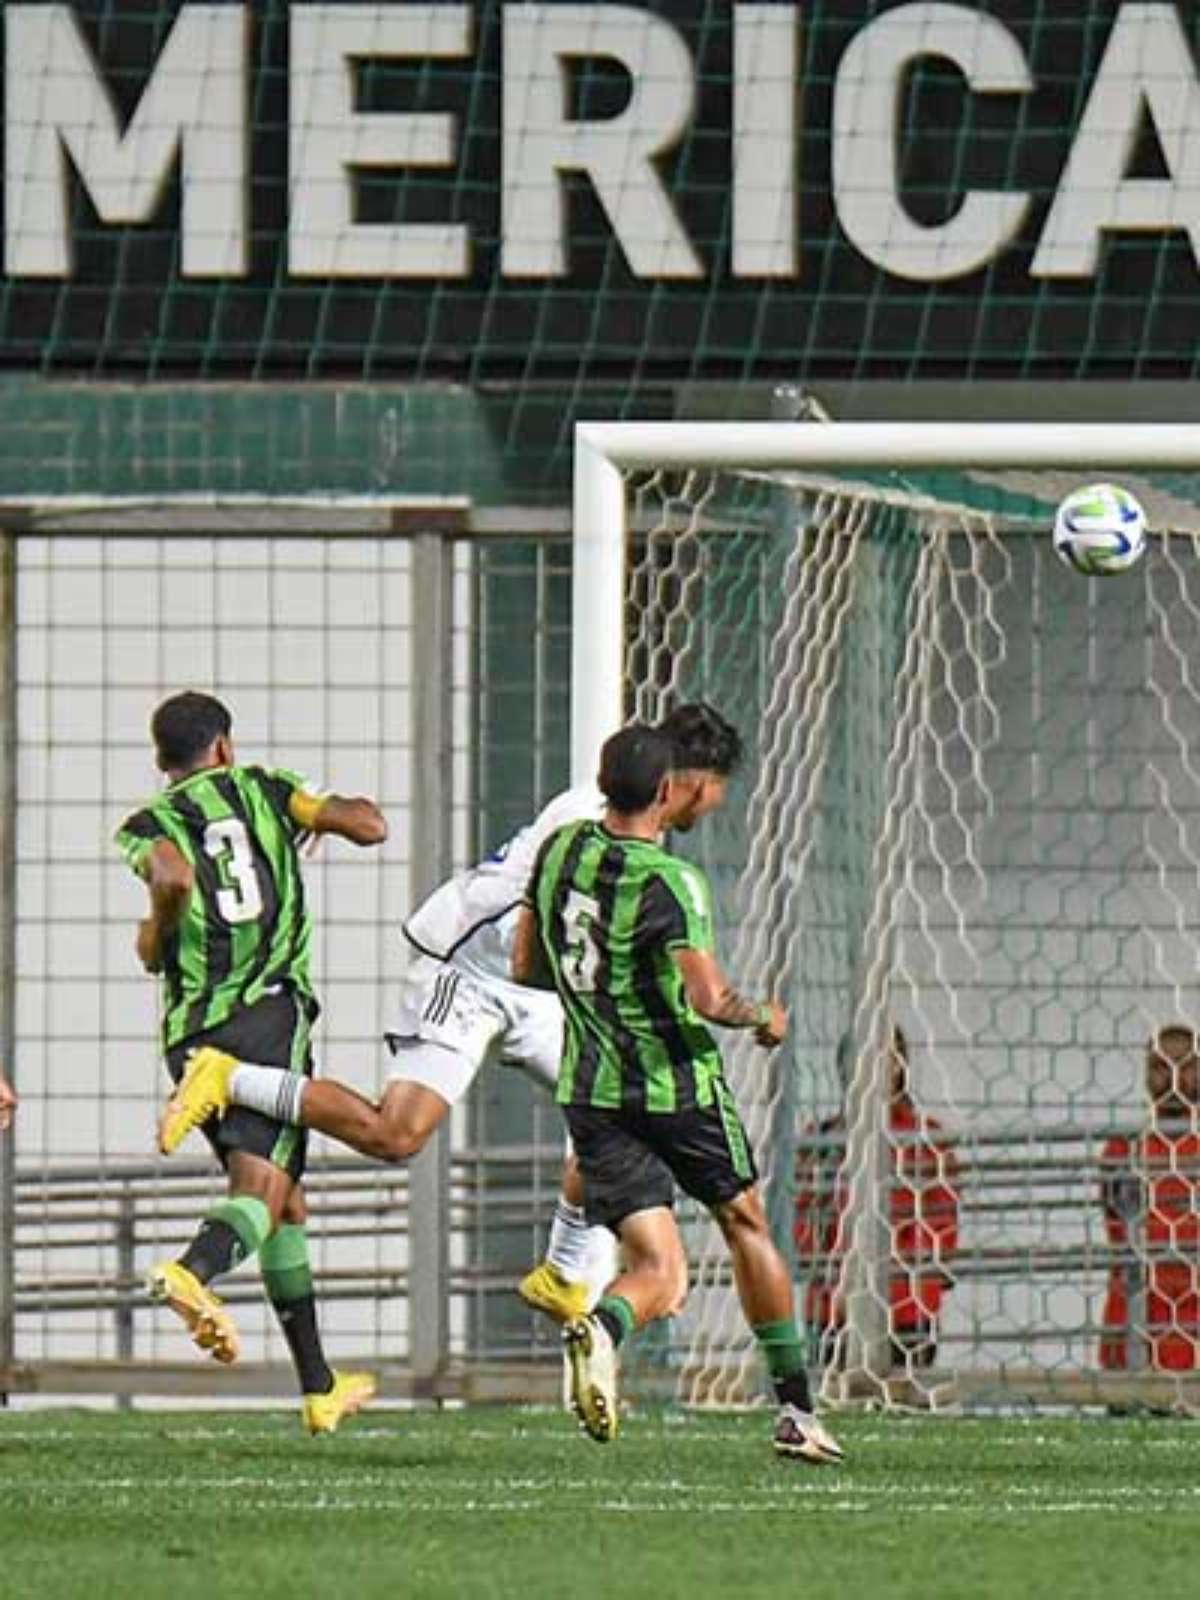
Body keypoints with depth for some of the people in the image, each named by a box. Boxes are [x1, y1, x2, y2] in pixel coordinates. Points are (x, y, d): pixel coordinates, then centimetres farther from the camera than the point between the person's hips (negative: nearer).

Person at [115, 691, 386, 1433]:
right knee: (261, 1190, -17)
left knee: (284, 1202, 15)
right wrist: (335, 811, 28)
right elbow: (369, 826, 5)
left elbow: (175, 878, -14)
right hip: (270, 1010, -3)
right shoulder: (263, 790, 11)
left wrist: (154, 934, 6)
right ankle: (193, 1272, -51)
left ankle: (320, 1386, 19)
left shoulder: (147, 826, 9)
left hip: (192, 1031, 3)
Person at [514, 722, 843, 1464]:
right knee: (745, 1225, 20)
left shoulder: (559, 852, 1)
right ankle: (797, 1410, 25)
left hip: (594, 1094, 4)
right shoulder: (670, 882, -18)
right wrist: (764, 1017, -5)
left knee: (661, 1275, 2)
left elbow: (526, 966, 12)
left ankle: (601, 1329, -34)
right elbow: (708, 999, -25)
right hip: (679, 1087, -4)